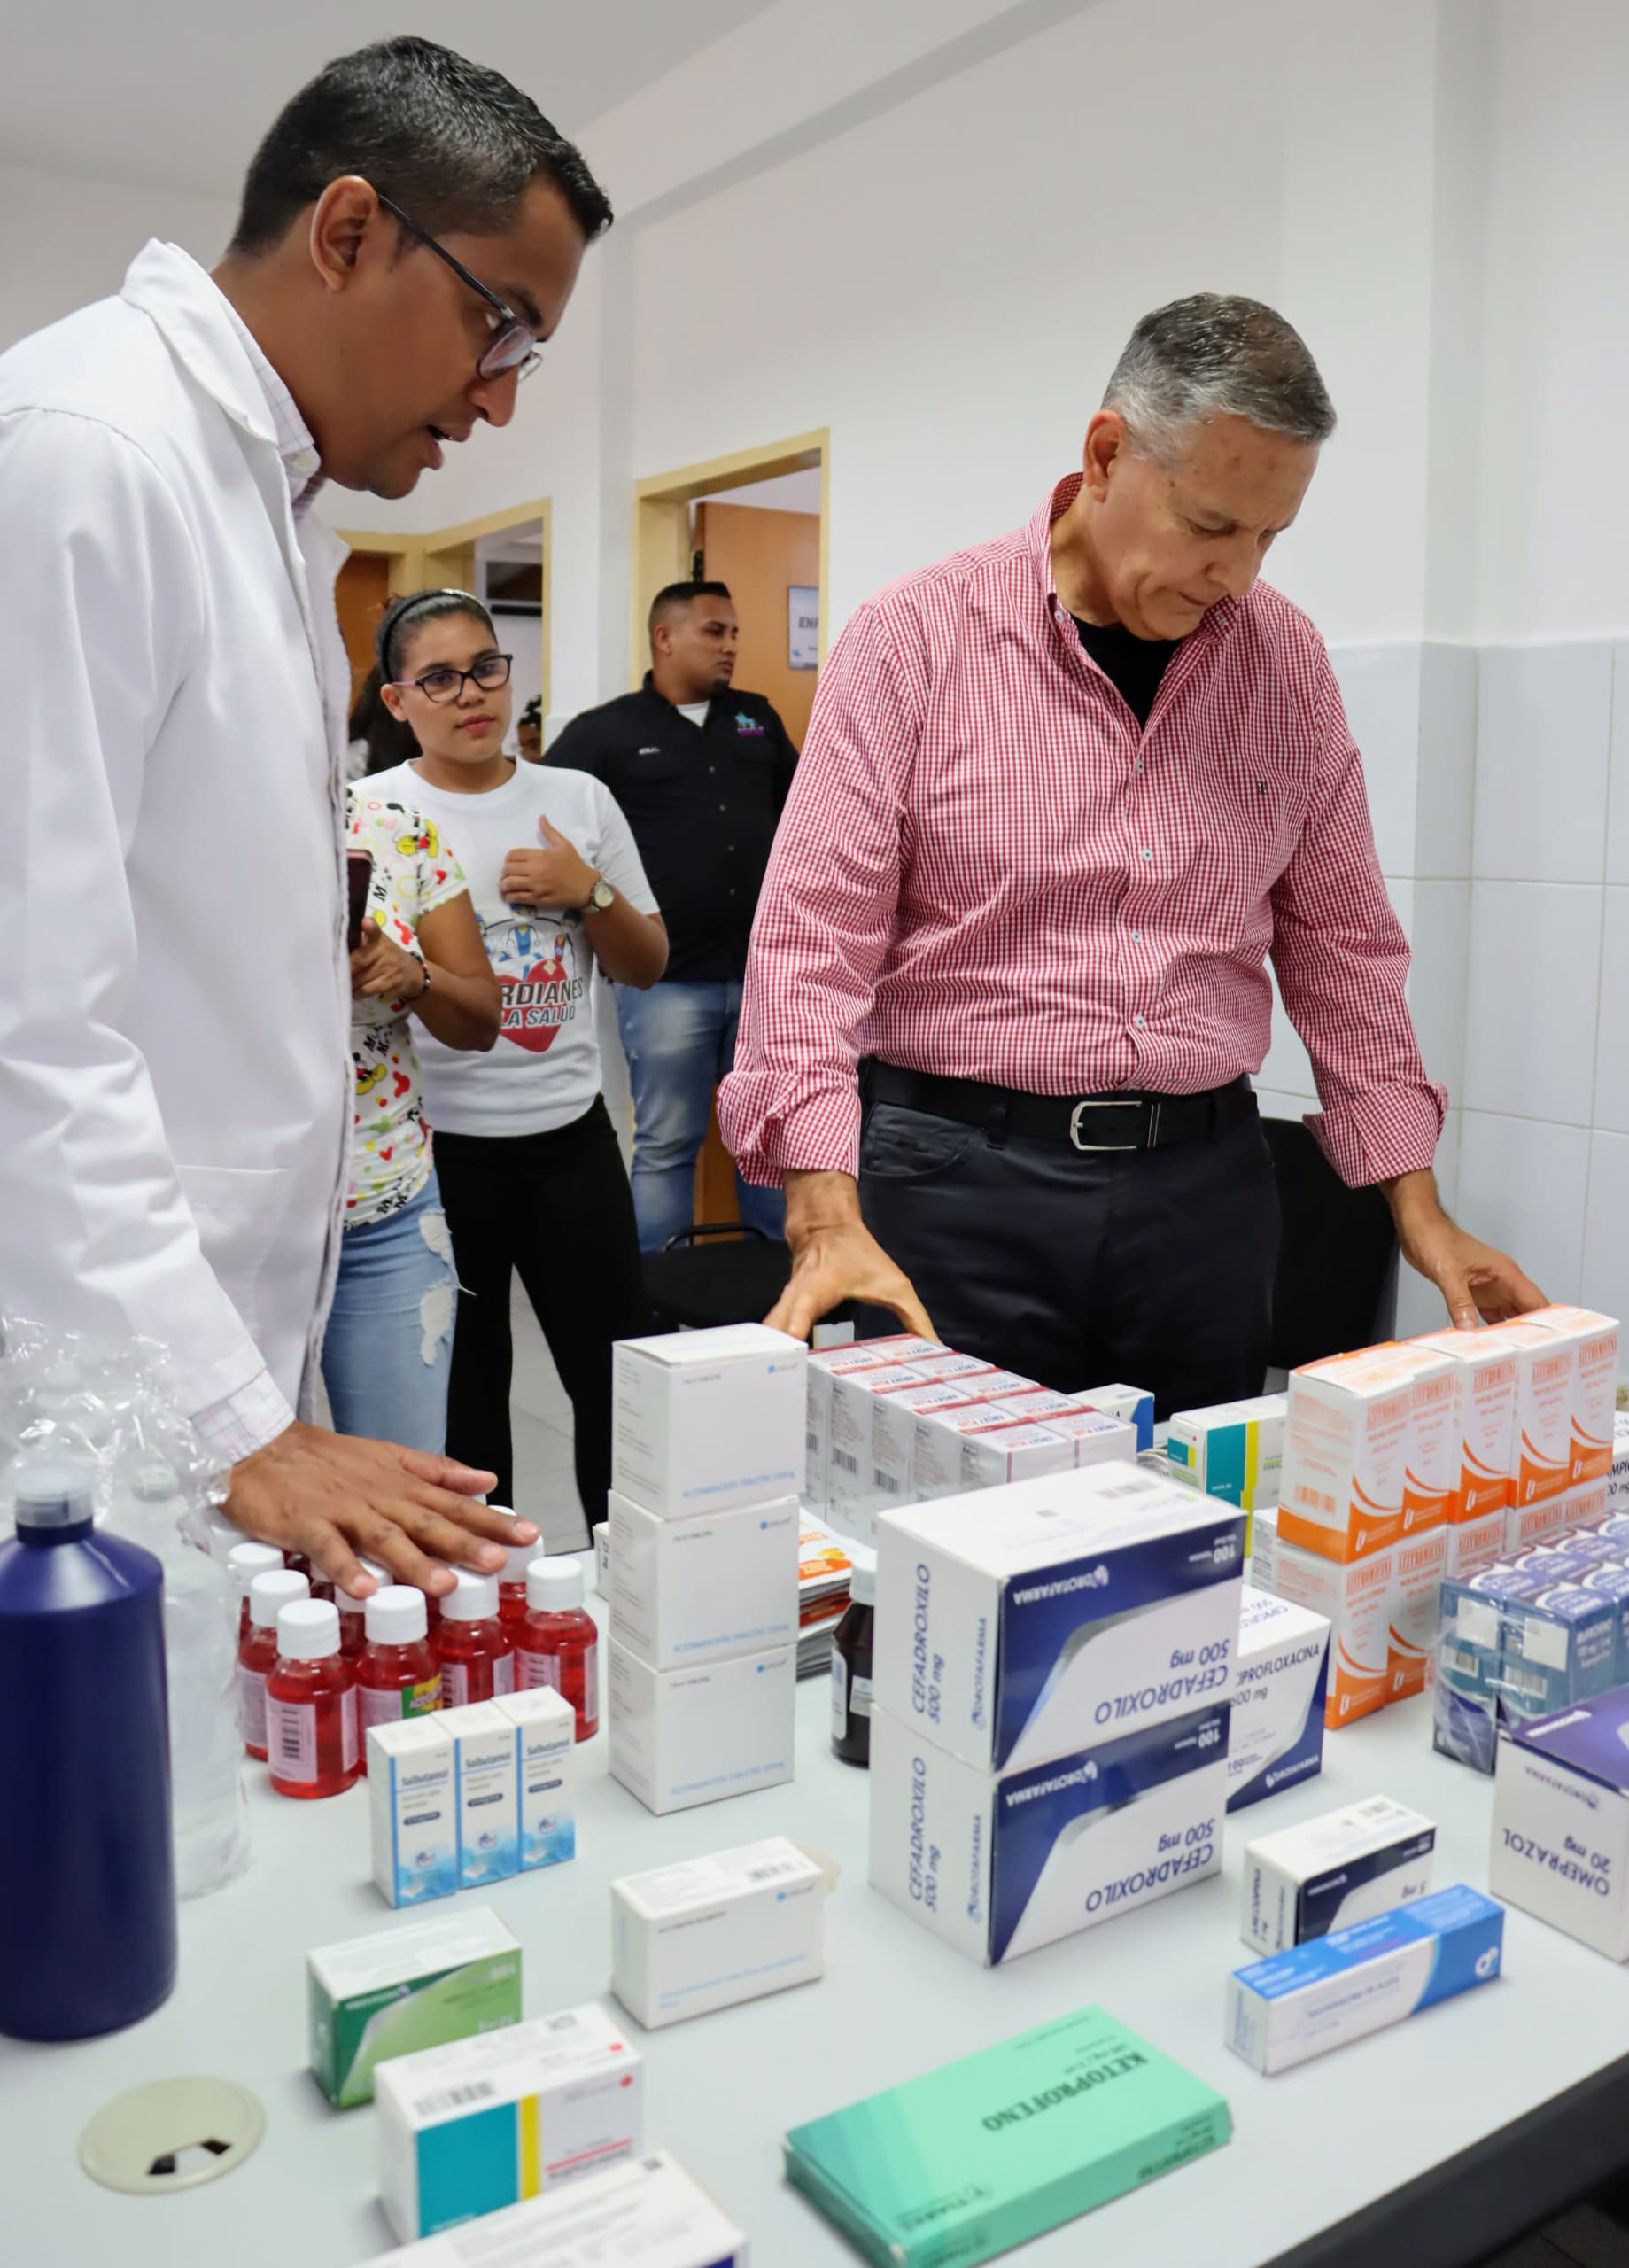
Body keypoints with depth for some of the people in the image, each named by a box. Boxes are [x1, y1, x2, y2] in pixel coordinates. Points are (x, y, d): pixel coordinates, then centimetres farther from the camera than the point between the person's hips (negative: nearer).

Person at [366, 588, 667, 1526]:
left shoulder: (580, 800, 6)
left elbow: (647, 965, 10)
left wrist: (588, 891, -7)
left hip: (570, 1131, 3)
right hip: (437, 1141, -3)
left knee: (623, 1377, 9)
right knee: (461, 1388, 10)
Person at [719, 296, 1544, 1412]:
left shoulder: (1287, 659, 6)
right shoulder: (917, 634, -6)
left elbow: (1339, 940, 11)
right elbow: (816, 932, -10)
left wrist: (1419, 1205, 6)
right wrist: (827, 1219, -21)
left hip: (1205, 1180, 4)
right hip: (960, 1175, -3)